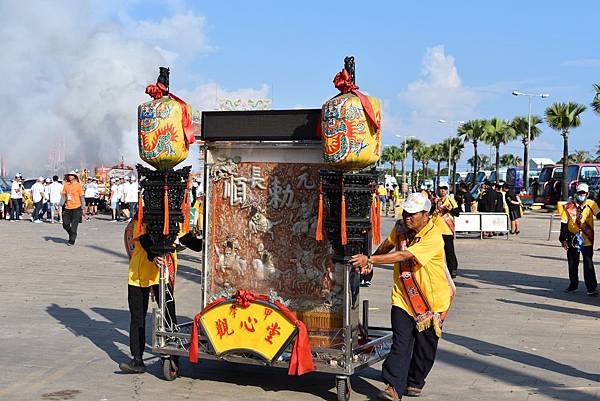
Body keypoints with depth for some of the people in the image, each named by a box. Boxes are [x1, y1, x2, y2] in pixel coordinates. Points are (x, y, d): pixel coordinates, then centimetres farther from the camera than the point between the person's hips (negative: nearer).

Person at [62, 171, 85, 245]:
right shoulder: (66, 185, 7)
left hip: (76, 208, -4)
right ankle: (72, 234, 30)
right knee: (65, 225, 4)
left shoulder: (78, 185, -3)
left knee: (74, 226, -2)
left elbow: (82, 197, -1)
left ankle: (71, 241, 9)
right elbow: (63, 195, 16)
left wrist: (83, 209, -3)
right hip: (67, 208, 4)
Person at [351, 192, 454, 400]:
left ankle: (414, 383, 29)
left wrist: (370, 260, -34)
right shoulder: (401, 227, -1)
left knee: (425, 346, 9)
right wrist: (369, 262, 16)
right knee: (400, 343, -7)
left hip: (432, 299, -4)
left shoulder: (433, 237, -23)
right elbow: (388, 244, 22)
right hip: (403, 296, 4)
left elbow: (403, 255, -32)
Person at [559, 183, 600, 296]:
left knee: (588, 265, -5)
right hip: (573, 240, 2)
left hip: (587, 241, -2)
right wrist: (563, 239, -1)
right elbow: (564, 224, 1)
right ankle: (573, 285, 29)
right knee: (572, 264, 13)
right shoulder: (569, 206, -3)